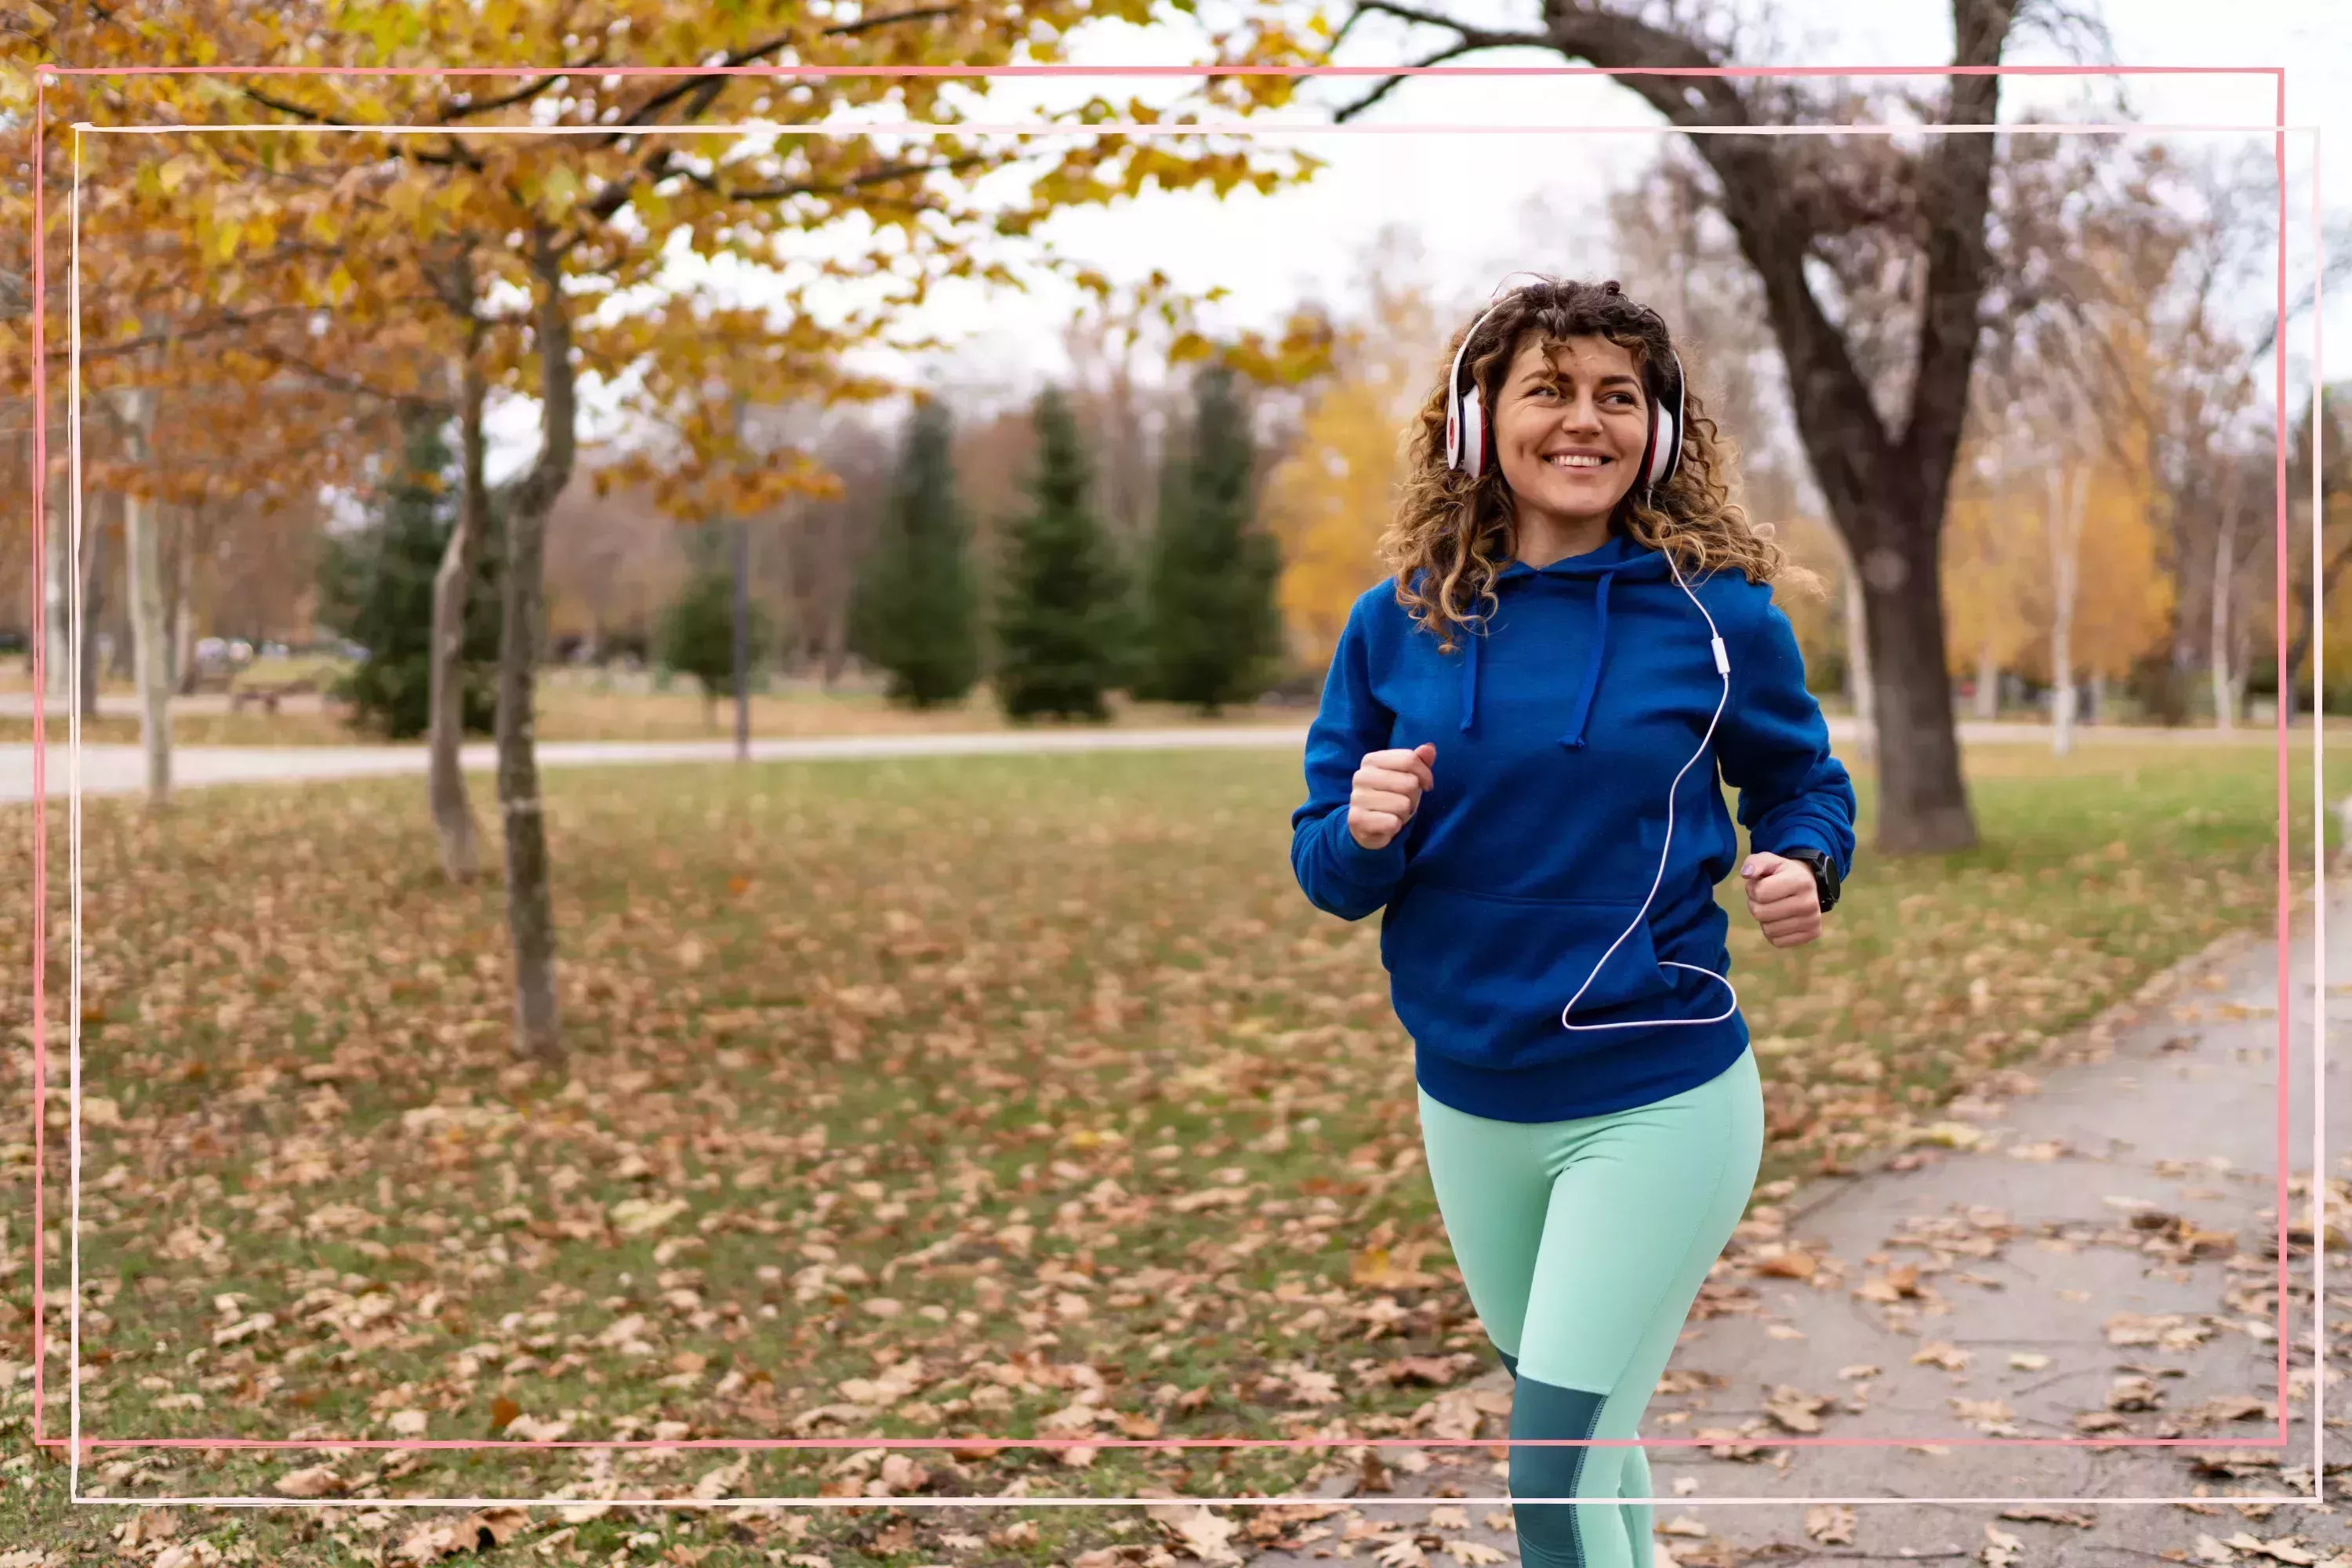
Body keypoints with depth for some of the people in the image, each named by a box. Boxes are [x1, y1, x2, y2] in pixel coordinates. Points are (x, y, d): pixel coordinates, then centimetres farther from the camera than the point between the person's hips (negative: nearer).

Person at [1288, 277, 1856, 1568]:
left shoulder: (1717, 612, -8)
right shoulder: (1398, 623, -2)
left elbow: (1802, 783, 8)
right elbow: (1325, 868, 3)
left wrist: (1802, 869, -14)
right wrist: (1363, 834, -19)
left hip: (1660, 1103, -4)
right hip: (1468, 1103, 4)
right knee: (1558, 1411, 24)